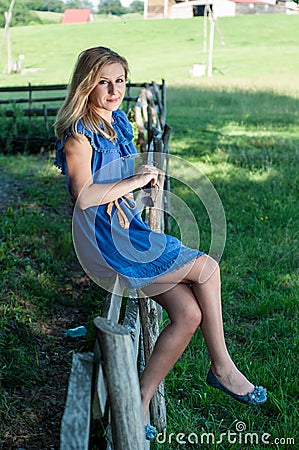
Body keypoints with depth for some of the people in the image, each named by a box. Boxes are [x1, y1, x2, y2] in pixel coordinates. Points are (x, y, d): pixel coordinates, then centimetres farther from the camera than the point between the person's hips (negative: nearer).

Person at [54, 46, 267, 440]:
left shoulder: (119, 121, 14)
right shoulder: (78, 134, -11)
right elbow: (83, 195, -23)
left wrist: (116, 193, 1)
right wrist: (136, 181, -15)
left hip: (129, 227, 8)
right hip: (103, 238, -8)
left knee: (189, 313, -8)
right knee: (206, 268, -12)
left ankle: (139, 403, 2)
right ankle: (222, 367, 7)